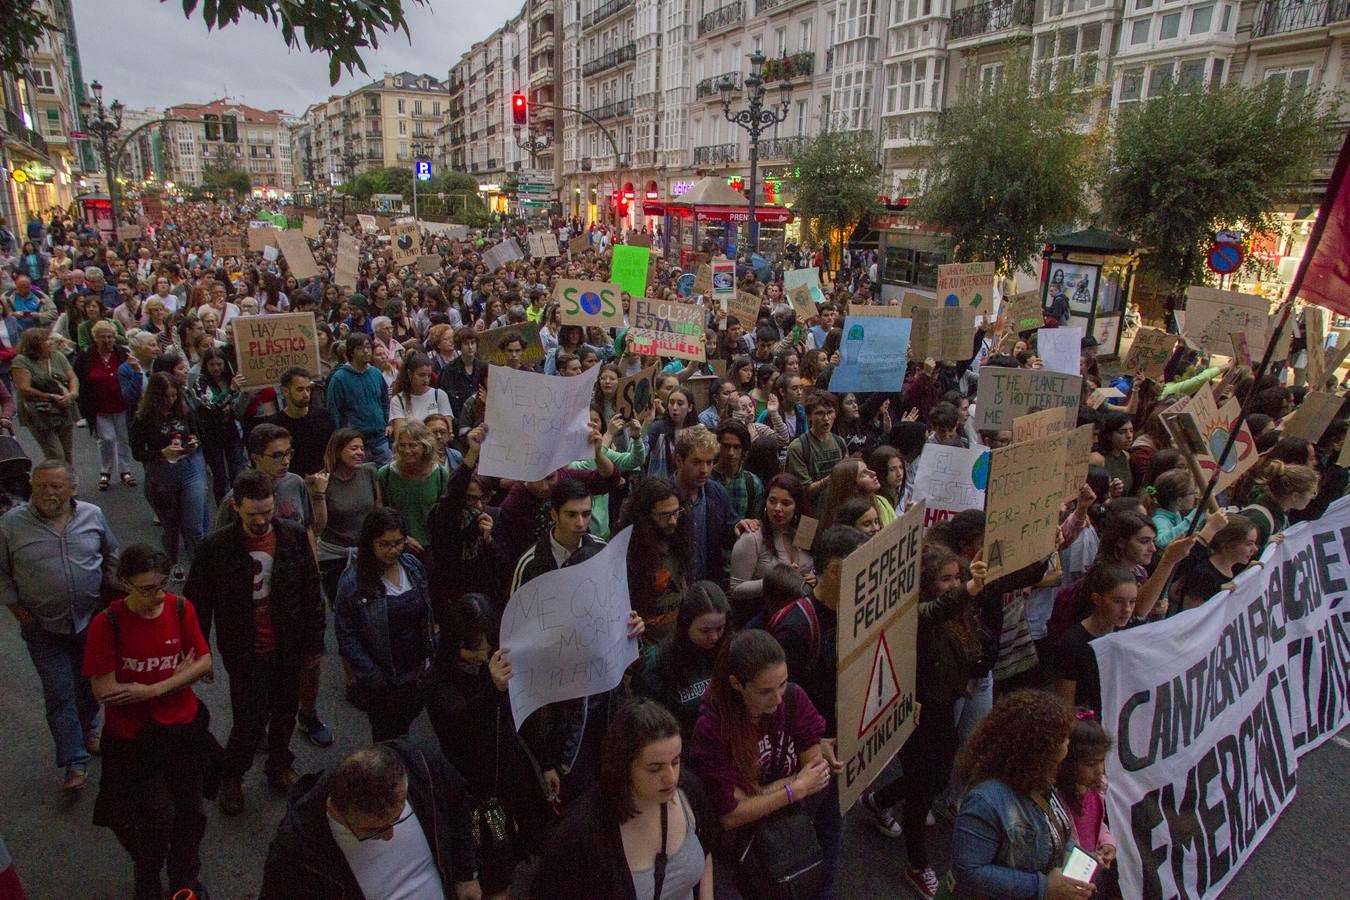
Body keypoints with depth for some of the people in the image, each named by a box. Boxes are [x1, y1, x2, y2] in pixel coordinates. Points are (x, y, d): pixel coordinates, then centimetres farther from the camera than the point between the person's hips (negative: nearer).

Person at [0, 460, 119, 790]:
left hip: (92, 620, 2)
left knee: (89, 684, 18)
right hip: (43, 628, -2)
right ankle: (75, 763, 9)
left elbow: (112, 555, 10)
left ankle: (88, 731, 43)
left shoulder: (93, 515, -5)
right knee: (58, 693, 1)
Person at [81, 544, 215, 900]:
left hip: (185, 729, 3)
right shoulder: (107, 624, -18)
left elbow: (204, 662, -9)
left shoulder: (180, 608, -10)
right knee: (158, 817, 1)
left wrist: (151, 690, -20)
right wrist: (179, 674, -16)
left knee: (189, 812, 15)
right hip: (133, 738, -3)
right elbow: (104, 690, -19)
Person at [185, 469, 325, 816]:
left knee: (285, 712, 18)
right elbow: (198, 603, -4)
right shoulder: (216, 547, -15)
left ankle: (279, 765, 43)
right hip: (245, 653, -2)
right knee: (250, 720, 2)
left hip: (288, 648, 3)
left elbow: (311, 594, -1)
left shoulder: (295, 538, -9)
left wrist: (314, 644, 2)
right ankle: (232, 776, 31)